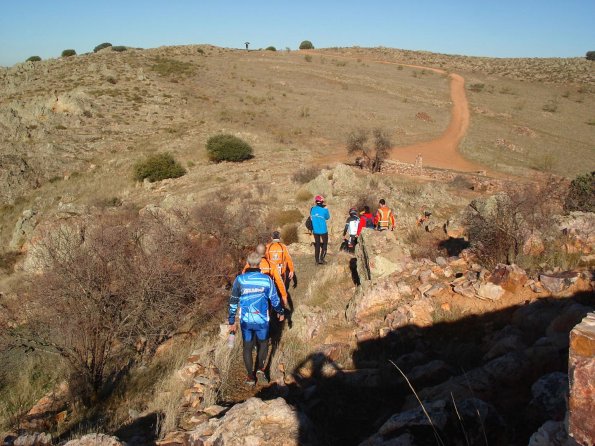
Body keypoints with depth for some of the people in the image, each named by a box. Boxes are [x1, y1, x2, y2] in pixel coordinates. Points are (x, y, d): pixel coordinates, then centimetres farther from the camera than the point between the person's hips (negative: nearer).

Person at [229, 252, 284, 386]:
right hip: (262, 320, -1)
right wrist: (280, 312, 18)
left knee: (247, 347, 16)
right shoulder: (266, 279, -11)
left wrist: (231, 322, 5)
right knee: (263, 343, 24)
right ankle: (260, 369, 13)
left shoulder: (240, 279, -10)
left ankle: (251, 377, 22)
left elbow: (233, 302, -5)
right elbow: (275, 299, -1)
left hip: (245, 320, 1)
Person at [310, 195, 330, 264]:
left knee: (317, 245, 13)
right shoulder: (324, 210, -14)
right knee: (324, 244, 13)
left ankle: (317, 260, 14)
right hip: (323, 231, -3)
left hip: (315, 231, 3)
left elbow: (311, 217, 6)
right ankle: (321, 258, 2)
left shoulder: (312, 209, -4)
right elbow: (327, 217, 4)